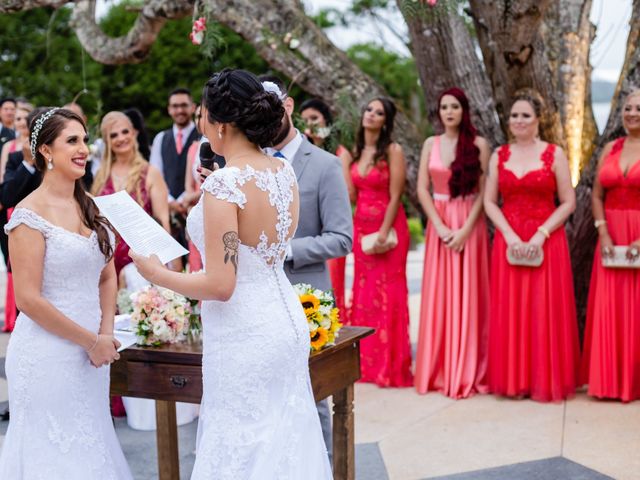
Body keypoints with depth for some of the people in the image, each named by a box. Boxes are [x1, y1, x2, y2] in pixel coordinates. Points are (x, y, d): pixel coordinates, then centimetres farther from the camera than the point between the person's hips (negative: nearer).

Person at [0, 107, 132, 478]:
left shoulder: (91, 206, 7)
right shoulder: (30, 214, -13)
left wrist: (106, 333, 0)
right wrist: (91, 341, -12)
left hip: (91, 351, 6)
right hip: (48, 354, -6)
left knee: (91, 447, 15)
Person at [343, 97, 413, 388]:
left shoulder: (393, 151, -8)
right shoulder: (356, 152, 10)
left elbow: (395, 197, -12)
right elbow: (352, 195, 7)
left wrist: (384, 232, -16)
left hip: (389, 227, -6)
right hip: (362, 226, 6)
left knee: (388, 293, -4)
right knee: (364, 292, 7)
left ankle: (391, 366, 4)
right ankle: (367, 363, 16)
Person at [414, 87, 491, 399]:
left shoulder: (478, 144, -1)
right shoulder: (431, 144, 8)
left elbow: (484, 192, -5)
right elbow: (422, 189, 4)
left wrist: (466, 229, -14)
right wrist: (440, 226, -8)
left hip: (470, 224, -3)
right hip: (439, 224, 3)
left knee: (468, 294, -1)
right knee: (440, 295, 4)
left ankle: (468, 371, 6)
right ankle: (439, 370, 11)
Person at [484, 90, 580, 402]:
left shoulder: (554, 154, 0)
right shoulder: (499, 156, 9)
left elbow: (568, 202, -3)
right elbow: (489, 202, 5)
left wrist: (541, 235, -13)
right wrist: (510, 236, -9)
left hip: (546, 241, -2)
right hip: (508, 241, 3)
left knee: (545, 311, -1)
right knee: (509, 312, 3)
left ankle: (546, 380, 10)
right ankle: (513, 380, 12)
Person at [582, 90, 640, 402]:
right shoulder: (611, 149, 11)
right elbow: (597, 195, 9)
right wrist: (603, 234, -4)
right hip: (612, 237, 4)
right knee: (609, 308, 5)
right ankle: (610, 379, 13)